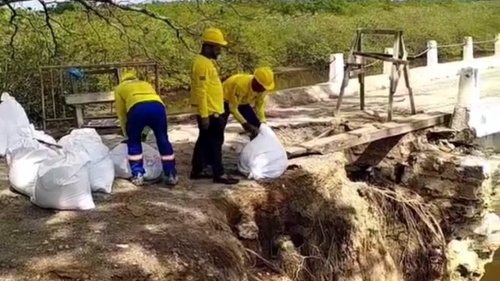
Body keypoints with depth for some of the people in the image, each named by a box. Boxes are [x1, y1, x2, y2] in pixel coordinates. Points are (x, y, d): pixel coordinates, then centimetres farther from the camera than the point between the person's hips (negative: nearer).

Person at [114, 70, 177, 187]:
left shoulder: (120, 88, 33)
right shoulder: (146, 84, 42)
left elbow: (121, 113, 29)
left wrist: (127, 134, 39)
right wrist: (145, 132, 44)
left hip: (137, 108, -2)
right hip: (158, 106, 3)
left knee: (134, 142, 18)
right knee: (163, 140, 16)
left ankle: (138, 175, 15)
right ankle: (171, 175, 18)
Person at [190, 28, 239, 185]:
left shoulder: (206, 62, 14)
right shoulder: (202, 64, -19)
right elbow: (201, 91, -23)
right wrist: (204, 115, -24)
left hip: (211, 111, 10)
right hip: (209, 112, -10)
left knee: (204, 141, 14)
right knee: (215, 142, -3)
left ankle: (197, 171, 22)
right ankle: (219, 174, 4)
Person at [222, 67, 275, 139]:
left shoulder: (262, 88, -23)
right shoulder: (241, 85, -42)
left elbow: (260, 104, -8)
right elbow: (233, 108, -34)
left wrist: (263, 122, -19)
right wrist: (244, 123, -36)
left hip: (243, 102, 6)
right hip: (225, 100, -6)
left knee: (256, 125, -5)